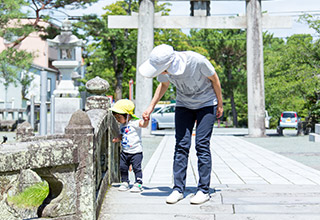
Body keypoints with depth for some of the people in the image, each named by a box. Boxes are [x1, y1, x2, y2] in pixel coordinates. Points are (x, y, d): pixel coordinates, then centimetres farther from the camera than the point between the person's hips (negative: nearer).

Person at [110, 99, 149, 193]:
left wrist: (146, 119, -48)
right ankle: (124, 183, 22)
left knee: (136, 168, -3)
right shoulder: (122, 125, 10)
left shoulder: (135, 123, -14)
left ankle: (138, 184, 5)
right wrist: (118, 139, 1)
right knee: (123, 168, 9)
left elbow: (144, 124, -28)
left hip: (136, 151, -7)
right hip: (124, 151, 7)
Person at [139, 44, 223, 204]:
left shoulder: (197, 61, -35)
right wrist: (151, 107, -2)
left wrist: (220, 105, -4)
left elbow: (214, 79, -15)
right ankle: (178, 189, -1)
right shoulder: (164, 68, -21)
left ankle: (204, 190, -4)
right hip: (183, 105, 4)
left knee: (202, 145, -10)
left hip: (206, 104, -4)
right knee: (181, 145, -6)